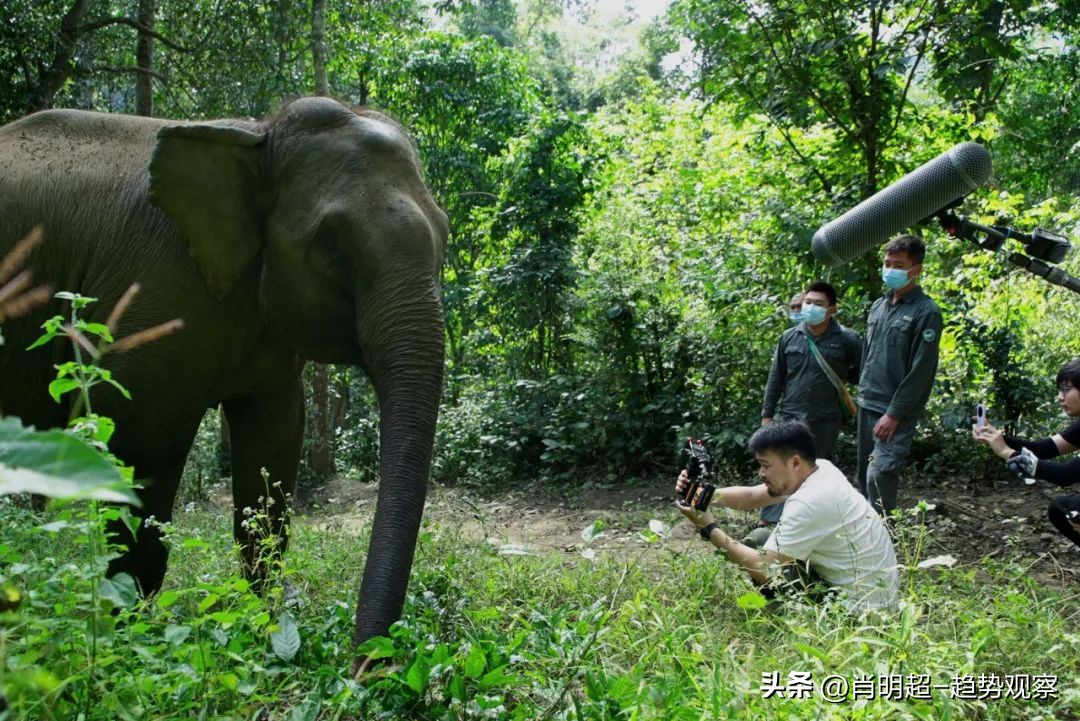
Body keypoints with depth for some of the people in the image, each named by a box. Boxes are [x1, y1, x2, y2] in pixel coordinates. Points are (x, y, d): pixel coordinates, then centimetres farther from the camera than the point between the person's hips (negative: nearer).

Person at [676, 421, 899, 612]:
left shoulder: (808, 503, -28)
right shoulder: (819, 468, -2)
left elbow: (765, 571, -23)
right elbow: (750, 496, 7)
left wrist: (709, 530, -17)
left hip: (861, 606, -9)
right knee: (761, 539, 9)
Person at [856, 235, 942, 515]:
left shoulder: (926, 312, -10)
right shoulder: (878, 306, 12)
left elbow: (921, 371, -14)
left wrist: (894, 414, -17)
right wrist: (863, 392, 16)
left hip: (896, 412, -7)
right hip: (867, 407, 7)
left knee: (880, 474, -18)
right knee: (864, 475, 11)